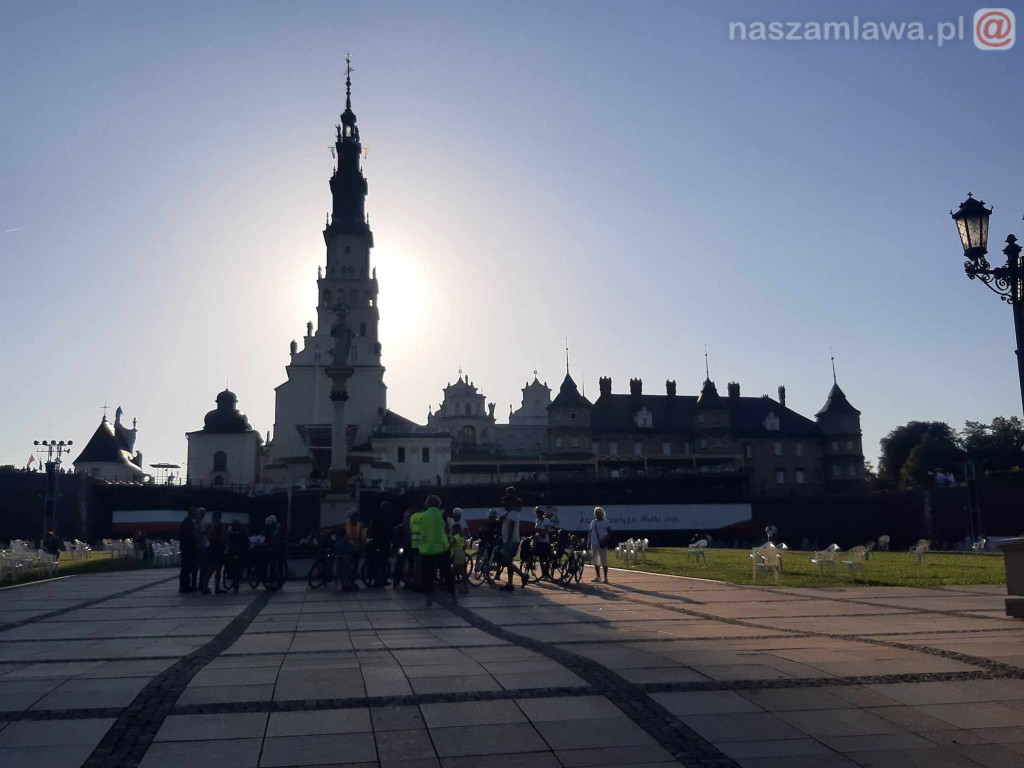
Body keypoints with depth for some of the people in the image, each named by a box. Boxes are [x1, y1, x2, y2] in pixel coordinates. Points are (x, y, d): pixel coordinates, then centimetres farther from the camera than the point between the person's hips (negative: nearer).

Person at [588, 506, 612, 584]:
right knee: (595, 560, 10)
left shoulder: (606, 522, -4)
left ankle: (605, 577, 1)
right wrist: (589, 543, 12)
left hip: (602, 544, -6)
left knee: (604, 560, -4)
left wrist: (606, 541, -18)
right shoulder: (593, 522, 12)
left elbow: (609, 533, -5)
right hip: (594, 544, 6)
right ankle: (598, 576, 19)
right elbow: (590, 533, 16)